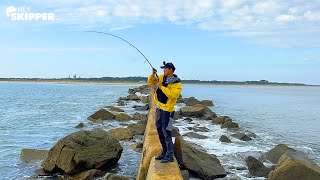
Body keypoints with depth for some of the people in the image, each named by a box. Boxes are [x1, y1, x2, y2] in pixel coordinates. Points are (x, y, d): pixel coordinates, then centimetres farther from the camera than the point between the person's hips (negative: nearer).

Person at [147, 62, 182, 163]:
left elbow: (172, 94, -28)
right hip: (159, 109, 8)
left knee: (166, 133, -8)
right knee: (160, 132, 16)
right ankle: (164, 153, 29)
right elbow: (150, 82, 13)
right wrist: (153, 74, -5)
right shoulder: (161, 78, 7)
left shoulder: (177, 84, -14)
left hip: (167, 110, -8)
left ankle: (170, 156, 0)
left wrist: (161, 87, -24)